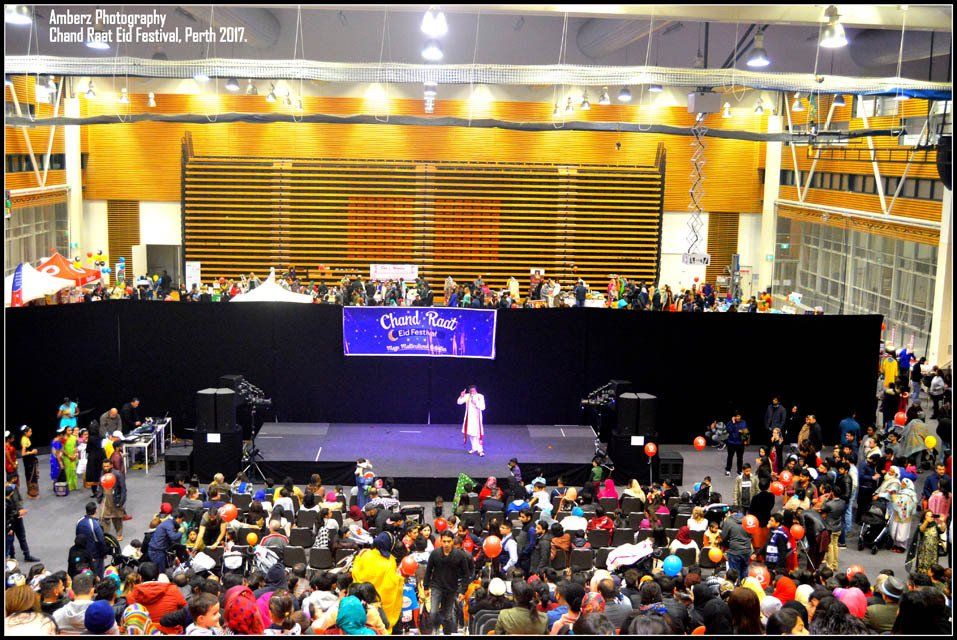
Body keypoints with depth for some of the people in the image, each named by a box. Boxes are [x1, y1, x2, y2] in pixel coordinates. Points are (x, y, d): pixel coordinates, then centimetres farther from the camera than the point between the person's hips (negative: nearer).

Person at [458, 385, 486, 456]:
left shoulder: (480, 397, -9)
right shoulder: (467, 396, 0)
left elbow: (483, 407, -14)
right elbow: (459, 402, -3)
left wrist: (476, 403, -26)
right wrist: (461, 396, -20)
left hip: (476, 417, -4)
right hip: (469, 417, 4)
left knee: (477, 433, -10)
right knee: (470, 433, 10)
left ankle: (480, 450, -5)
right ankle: (474, 448, 25)